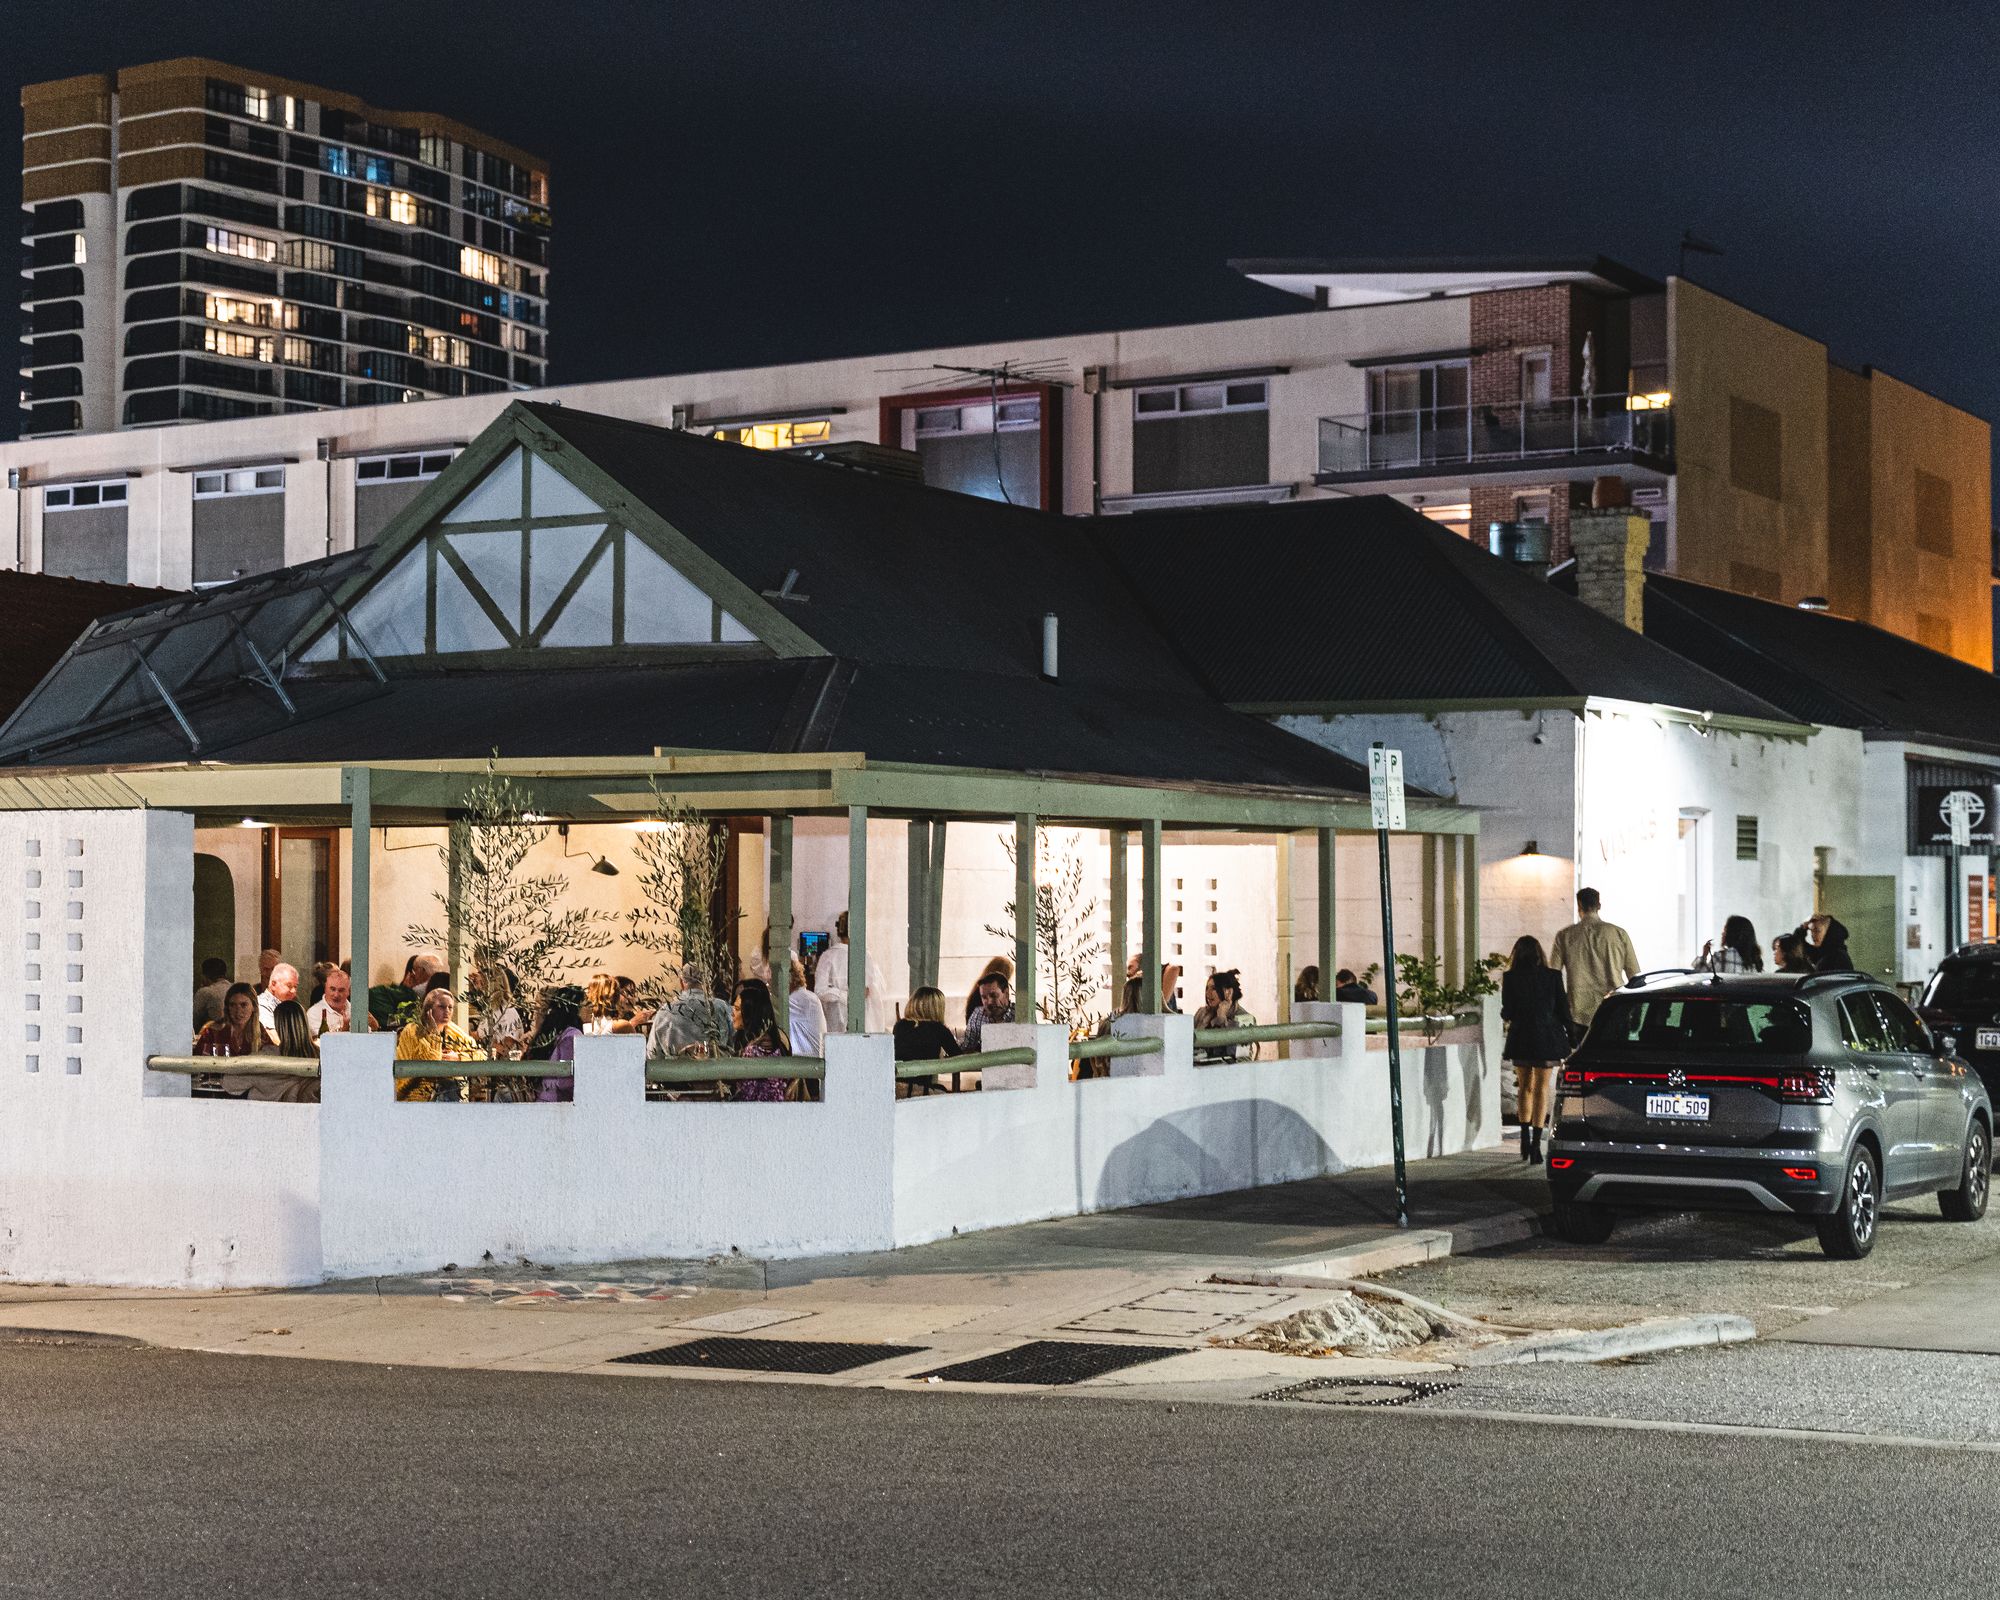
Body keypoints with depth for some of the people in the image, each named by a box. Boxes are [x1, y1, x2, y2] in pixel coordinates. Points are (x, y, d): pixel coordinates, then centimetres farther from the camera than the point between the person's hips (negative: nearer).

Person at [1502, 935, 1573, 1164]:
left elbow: (1507, 1013, -5)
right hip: (1548, 1039, -1)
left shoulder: (1511, 978, -5)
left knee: (1525, 1087, 18)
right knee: (1541, 1089, 4)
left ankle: (1525, 1139, 16)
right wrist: (1573, 1039, 8)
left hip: (1521, 1039, 1)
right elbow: (1563, 1010, -1)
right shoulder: (1552, 977, -4)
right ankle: (1536, 1144, -3)